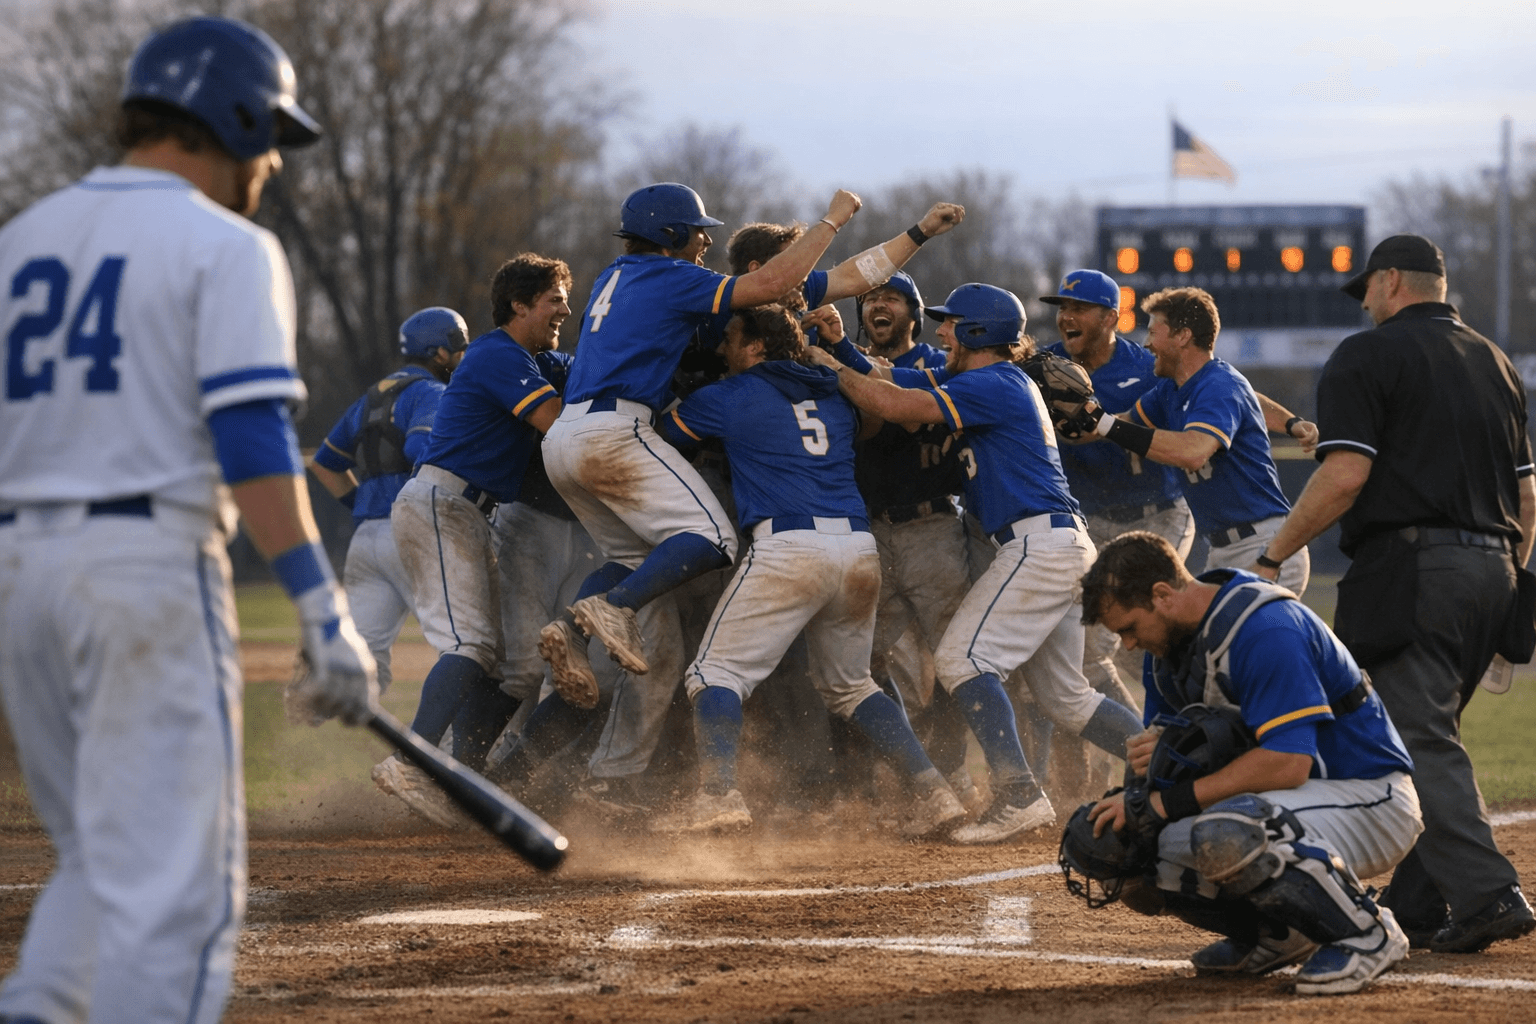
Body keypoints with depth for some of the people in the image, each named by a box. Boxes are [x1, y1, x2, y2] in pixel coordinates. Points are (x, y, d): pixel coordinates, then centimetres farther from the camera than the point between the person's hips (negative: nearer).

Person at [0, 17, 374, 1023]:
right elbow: (252, 439, -15)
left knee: (107, 859, 18)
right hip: (148, 563, -6)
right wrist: (324, 610, -19)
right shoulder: (226, 248, -4)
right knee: (174, 882, -4)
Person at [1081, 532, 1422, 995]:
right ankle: (1281, 934, 11)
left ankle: (1366, 934, -18)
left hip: (1372, 801, -10)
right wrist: (1158, 755, -14)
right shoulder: (1168, 642, 6)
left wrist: (1167, 801, -28)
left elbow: (1286, 762, -32)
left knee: (1224, 836, -38)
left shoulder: (1264, 629, -24)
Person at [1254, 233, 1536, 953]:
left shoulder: (1368, 355, -2)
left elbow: (1345, 475, -13)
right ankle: (1417, 906, 12)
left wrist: (1272, 556, -4)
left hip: (1410, 564, -8)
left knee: (1420, 741, -11)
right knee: (1427, 736, 15)